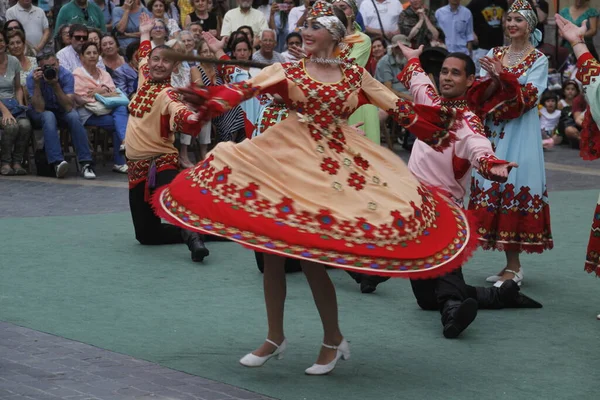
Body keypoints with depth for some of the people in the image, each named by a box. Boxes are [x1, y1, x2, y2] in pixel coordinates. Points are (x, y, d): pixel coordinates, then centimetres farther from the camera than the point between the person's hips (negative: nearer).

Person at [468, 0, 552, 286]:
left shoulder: (538, 60, 0)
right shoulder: (495, 55, 12)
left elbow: (529, 96, -11)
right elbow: (481, 96, 7)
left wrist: (502, 76, -18)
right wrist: (494, 80, -12)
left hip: (520, 133, -5)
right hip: (494, 130, 5)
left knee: (515, 190, -8)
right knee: (494, 190, 2)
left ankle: (514, 268, -4)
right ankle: (511, 264, 10)